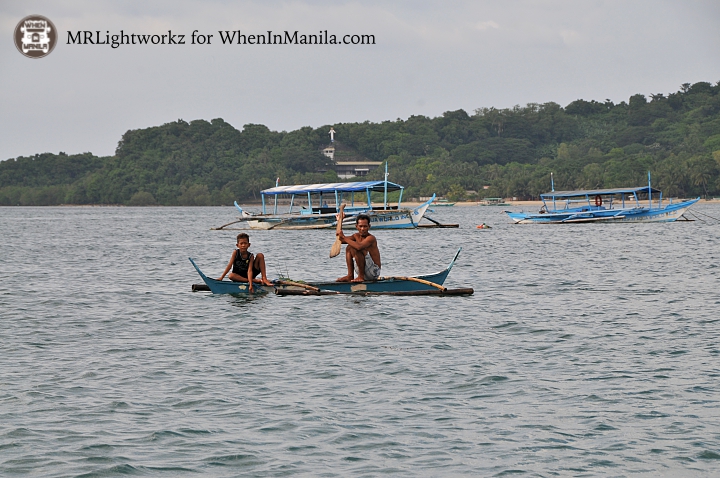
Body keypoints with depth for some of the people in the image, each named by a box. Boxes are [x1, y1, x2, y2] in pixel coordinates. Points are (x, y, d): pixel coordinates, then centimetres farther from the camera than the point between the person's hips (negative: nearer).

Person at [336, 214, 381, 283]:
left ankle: (361, 276, -18)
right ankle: (350, 276, -1)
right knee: (349, 248, 7)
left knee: (355, 248, -23)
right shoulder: (356, 236, 9)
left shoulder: (371, 238, -16)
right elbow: (341, 240, 10)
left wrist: (344, 237, -27)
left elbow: (359, 246, -35)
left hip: (374, 271, -8)